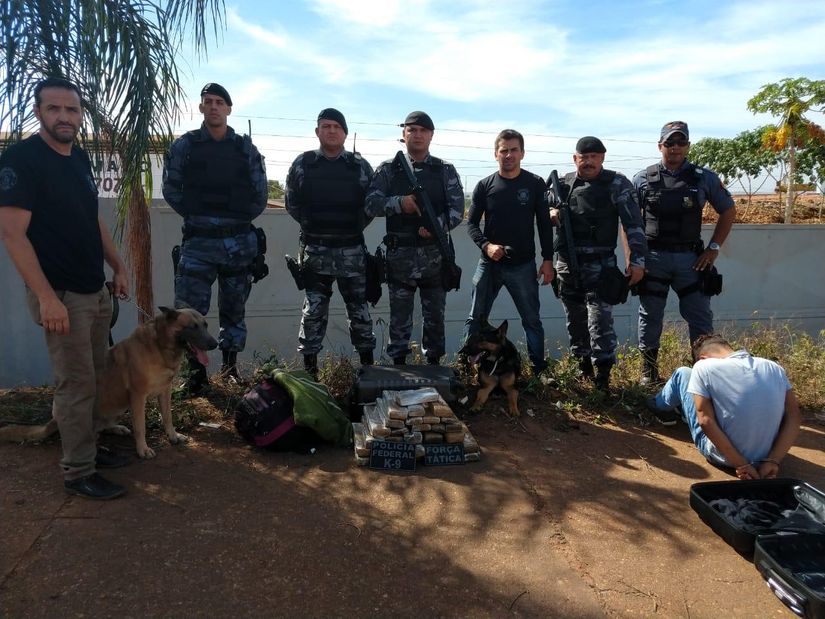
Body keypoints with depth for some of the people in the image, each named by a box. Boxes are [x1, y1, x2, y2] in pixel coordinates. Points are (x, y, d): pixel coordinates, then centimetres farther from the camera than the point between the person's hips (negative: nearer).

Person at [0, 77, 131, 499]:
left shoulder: (79, 157, 10)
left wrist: (118, 266, 15)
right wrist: (46, 296, -24)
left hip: (95, 290, 8)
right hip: (61, 294, -8)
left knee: (93, 378, 15)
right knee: (76, 384, -2)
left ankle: (88, 448, 30)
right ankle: (78, 473, 10)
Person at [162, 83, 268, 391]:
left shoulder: (245, 148, 7)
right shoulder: (184, 145, 5)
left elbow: (260, 193, 9)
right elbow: (171, 188, 6)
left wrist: (240, 220, 5)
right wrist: (194, 215, 1)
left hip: (239, 242, 1)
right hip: (198, 241, -1)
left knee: (234, 308, 10)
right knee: (190, 308, -6)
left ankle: (230, 366, 23)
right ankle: (197, 371, 6)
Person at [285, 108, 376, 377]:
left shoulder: (361, 166, 4)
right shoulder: (302, 164, 4)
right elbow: (292, 203, 9)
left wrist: (355, 228, 4)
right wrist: (313, 226, 6)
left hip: (352, 251, 1)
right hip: (316, 251, 0)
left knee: (359, 309, 9)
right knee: (313, 311, 2)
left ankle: (367, 364, 21)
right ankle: (309, 368, 11)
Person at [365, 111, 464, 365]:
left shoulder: (445, 170, 6)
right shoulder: (388, 169, 4)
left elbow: (457, 209, -1)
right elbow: (371, 204, -4)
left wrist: (438, 225, -19)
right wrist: (399, 203, -21)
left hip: (435, 254, 1)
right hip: (400, 254, -1)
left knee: (435, 314, 9)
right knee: (399, 315, 6)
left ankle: (434, 363, 21)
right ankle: (398, 364, 17)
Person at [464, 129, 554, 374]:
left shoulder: (535, 184, 0)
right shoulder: (485, 186, 1)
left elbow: (544, 224, 3)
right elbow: (471, 223, 3)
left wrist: (547, 260, -3)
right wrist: (486, 245, -15)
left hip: (524, 265, -1)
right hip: (489, 264, 1)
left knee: (532, 320, 7)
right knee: (475, 320, 6)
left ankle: (540, 369, 19)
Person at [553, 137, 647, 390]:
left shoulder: (617, 184, -4)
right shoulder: (563, 184, 7)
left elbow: (633, 224, -7)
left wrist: (636, 260, -13)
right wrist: (552, 213, -4)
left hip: (599, 264, -4)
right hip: (567, 263, 5)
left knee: (600, 320, -11)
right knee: (575, 319, 13)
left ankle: (603, 374, -6)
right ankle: (583, 364, 28)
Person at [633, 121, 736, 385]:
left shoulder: (704, 178, 3)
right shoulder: (643, 179, 1)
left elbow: (728, 211, 11)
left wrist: (714, 247, 3)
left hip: (691, 259, 1)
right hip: (653, 258, -1)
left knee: (700, 316, 3)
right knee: (650, 317, 6)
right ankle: (648, 373, 19)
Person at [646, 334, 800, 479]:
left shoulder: (703, 367, -19)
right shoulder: (774, 368, -6)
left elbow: (706, 421, -22)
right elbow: (794, 419, -7)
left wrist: (741, 464, -17)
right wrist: (773, 461, -11)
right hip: (764, 457, 5)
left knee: (683, 374, 13)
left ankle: (659, 406, 44)